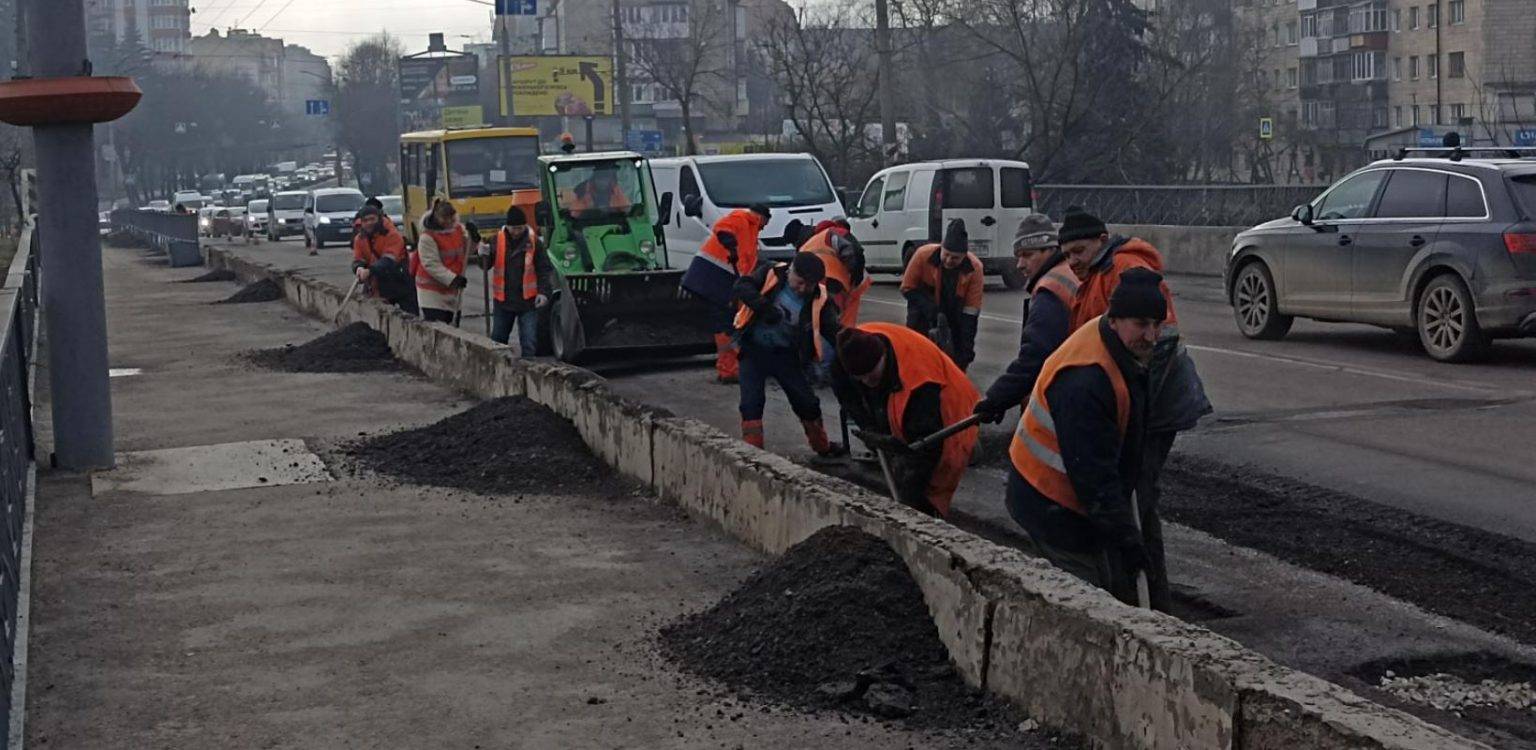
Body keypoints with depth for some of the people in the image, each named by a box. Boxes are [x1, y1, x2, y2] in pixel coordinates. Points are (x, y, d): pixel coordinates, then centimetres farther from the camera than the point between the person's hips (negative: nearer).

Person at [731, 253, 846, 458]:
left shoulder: (819, 299, -9)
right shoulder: (771, 274, -11)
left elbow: (832, 331, -15)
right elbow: (742, 286, -21)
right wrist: (764, 306, -35)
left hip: (786, 354, 2)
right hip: (754, 349, -2)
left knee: (807, 402, 11)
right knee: (752, 402, -9)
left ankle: (822, 447, 32)